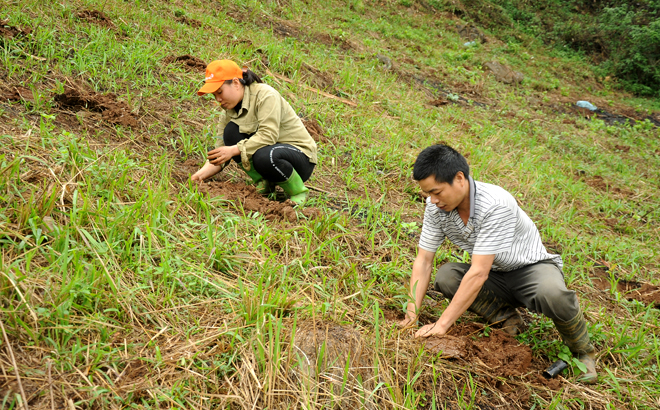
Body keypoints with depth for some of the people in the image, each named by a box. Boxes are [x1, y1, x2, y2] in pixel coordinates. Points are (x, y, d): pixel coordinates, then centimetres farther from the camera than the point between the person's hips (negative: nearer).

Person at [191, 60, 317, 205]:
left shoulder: (266, 95, -18)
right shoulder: (230, 110, 3)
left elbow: (268, 135, -30)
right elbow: (221, 152, 0)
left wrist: (233, 150, -33)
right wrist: (200, 175, -15)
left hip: (302, 157, -7)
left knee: (264, 157, -39)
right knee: (231, 130, -13)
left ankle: (298, 192, -11)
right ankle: (263, 183, -5)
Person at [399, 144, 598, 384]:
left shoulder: (496, 205, -34)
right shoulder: (436, 206, -14)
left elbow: (478, 273, -36)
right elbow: (423, 260, -9)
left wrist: (442, 325, -36)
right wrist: (412, 314, -20)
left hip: (532, 267, -5)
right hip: (495, 277, 5)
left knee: (552, 294, -38)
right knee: (445, 277, -22)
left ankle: (583, 353, -7)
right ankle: (507, 318, -3)